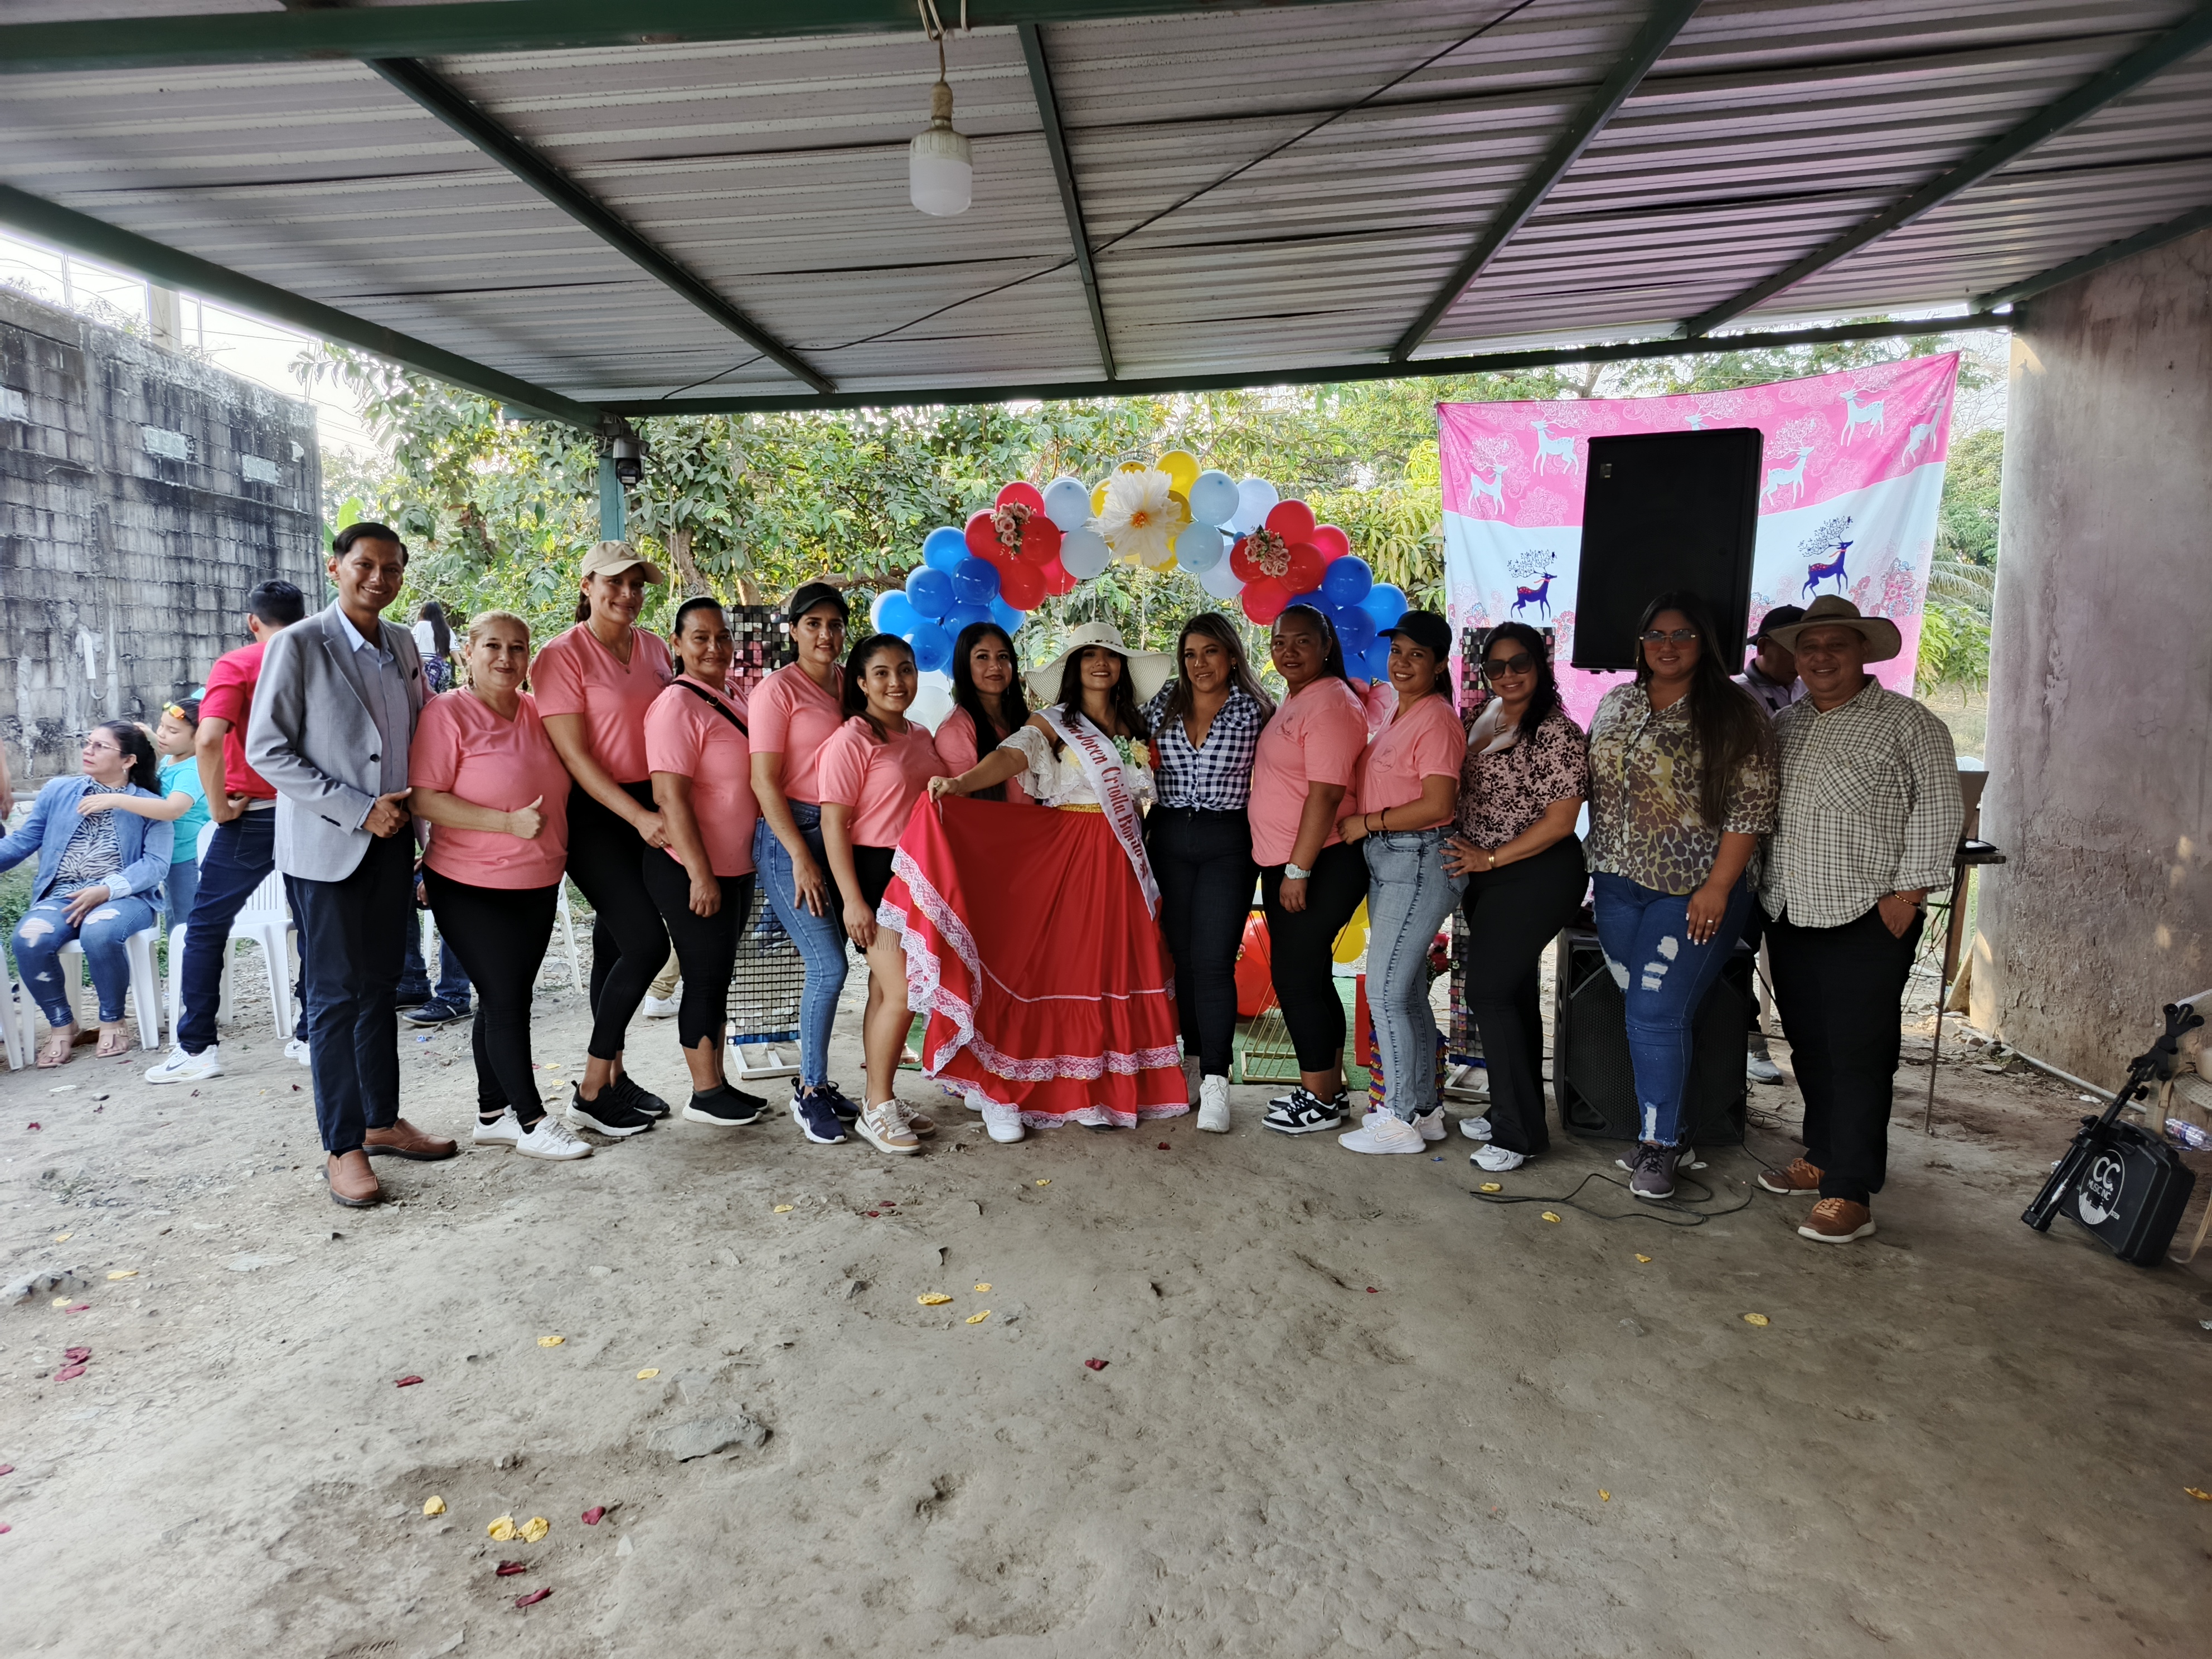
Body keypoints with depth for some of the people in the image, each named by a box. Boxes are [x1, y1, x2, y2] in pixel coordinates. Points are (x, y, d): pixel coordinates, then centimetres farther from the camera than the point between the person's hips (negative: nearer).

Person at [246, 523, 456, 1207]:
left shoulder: (402, 645, 9)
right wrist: (357, 810, -16)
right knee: (336, 995, -1)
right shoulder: (297, 645, -8)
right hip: (325, 845, -5)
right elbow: (265, 750, -11)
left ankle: (382, 1121, 25)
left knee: (380, 987, 13)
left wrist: (408, 803, 6)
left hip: (392, 841, 6)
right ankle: (343, 1147, 8)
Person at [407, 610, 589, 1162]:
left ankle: (492, 1115, 25)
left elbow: (556, 787, 22)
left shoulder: (536, 712, 7)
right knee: (506, 999, -2)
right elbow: (423, 800, -18)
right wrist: (508, 822, -24)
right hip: (471, 887, -6)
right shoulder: (448, 712, -11)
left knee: (507, 999, 13)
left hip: (538, 883, 6)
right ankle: (532, 1122, 8)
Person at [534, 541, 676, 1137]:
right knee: (648, 941, -12)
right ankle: (591, 1091, 1)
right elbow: (574, 754, -13)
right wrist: (639, 816, -20)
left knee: (615, 943, 12)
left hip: (650, 810, 6)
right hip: (593, 814, -6)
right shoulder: (563, 655, -8)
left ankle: (614, 1075, 23)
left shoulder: (653, 649, 11)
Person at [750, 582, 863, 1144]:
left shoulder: (847, 684, 12)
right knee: (829, 966, -10)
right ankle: (809, 1091, 5)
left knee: (828, 964, 6)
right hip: (789, 834, -6)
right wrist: (801, 857, -15)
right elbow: (764, 782, -10)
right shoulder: (778, 689, -6)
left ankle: (816, 1083, 19)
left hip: (840, 834, 6)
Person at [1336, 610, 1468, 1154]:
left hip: (1420, 864, -10)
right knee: (1407, 991, 14)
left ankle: (1400, 1120, 4)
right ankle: (1424, 1108, 25)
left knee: (1385, 992, -6)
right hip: (1387, 863, 10)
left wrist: (1367, 823, -14)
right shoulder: (1397, 713, 15)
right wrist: (1366, 828, 6)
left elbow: (1438, 805, -21)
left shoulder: (1437, 719, -14)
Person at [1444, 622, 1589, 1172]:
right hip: (1486, 877, 8)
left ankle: (1519, 1133, -1)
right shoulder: (1486, 723, 11)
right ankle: (1511, 1113, 26)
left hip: (1536, 877, -8)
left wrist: (1489, 859, -16)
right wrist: (1472, 864, 8)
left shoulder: (1557, 734, -15)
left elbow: (1560, 820, -19)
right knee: (1513, 993, 15)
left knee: (1489, 993, -10)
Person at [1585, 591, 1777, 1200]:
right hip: (1619, 886, 5)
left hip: (1692, 894, -5)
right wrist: (1602, 867, 15)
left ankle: (1660, 1144, 7)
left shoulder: (1732, 715, -6)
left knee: (1657, 1014, -7)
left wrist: (1718, 887, -15)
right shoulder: (1615, 705, 11)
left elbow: (1751, 808, -10)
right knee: (1642, 1013, 7)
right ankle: (1659, 1130, 19)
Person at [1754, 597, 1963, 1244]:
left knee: (1858, 1056, -4)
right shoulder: (1783, 724, 14)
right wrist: (1762, 889, 12)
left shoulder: (1909, 723, -2)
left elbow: (1939, 810, -6)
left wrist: (1908, 891, -12)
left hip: (1867, 920, -6)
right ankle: (1821, 1158, 28)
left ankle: (1850, 1193, 1)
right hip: (1789, 917, 6)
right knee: (1809, 1046, 14)